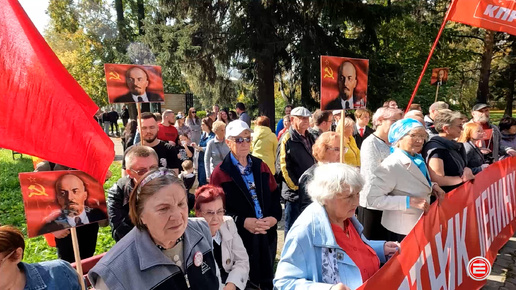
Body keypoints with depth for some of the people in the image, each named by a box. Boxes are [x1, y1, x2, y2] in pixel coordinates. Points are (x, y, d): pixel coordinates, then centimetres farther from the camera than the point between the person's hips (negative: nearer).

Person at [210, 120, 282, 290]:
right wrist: (242, 222, -20)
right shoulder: (220, 173, -7)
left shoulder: (261, 166, 7)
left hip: (267, 234, 4)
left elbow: (275, 196, 8)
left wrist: (274, 217, -10)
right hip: (239, 236, -4)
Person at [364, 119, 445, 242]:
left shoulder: (418, 159, 2)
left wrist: (432, 186, -2)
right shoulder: (391, 165, -26)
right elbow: (372, 198, -30)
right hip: (402, 231, -8)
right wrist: (409, 201, -31)